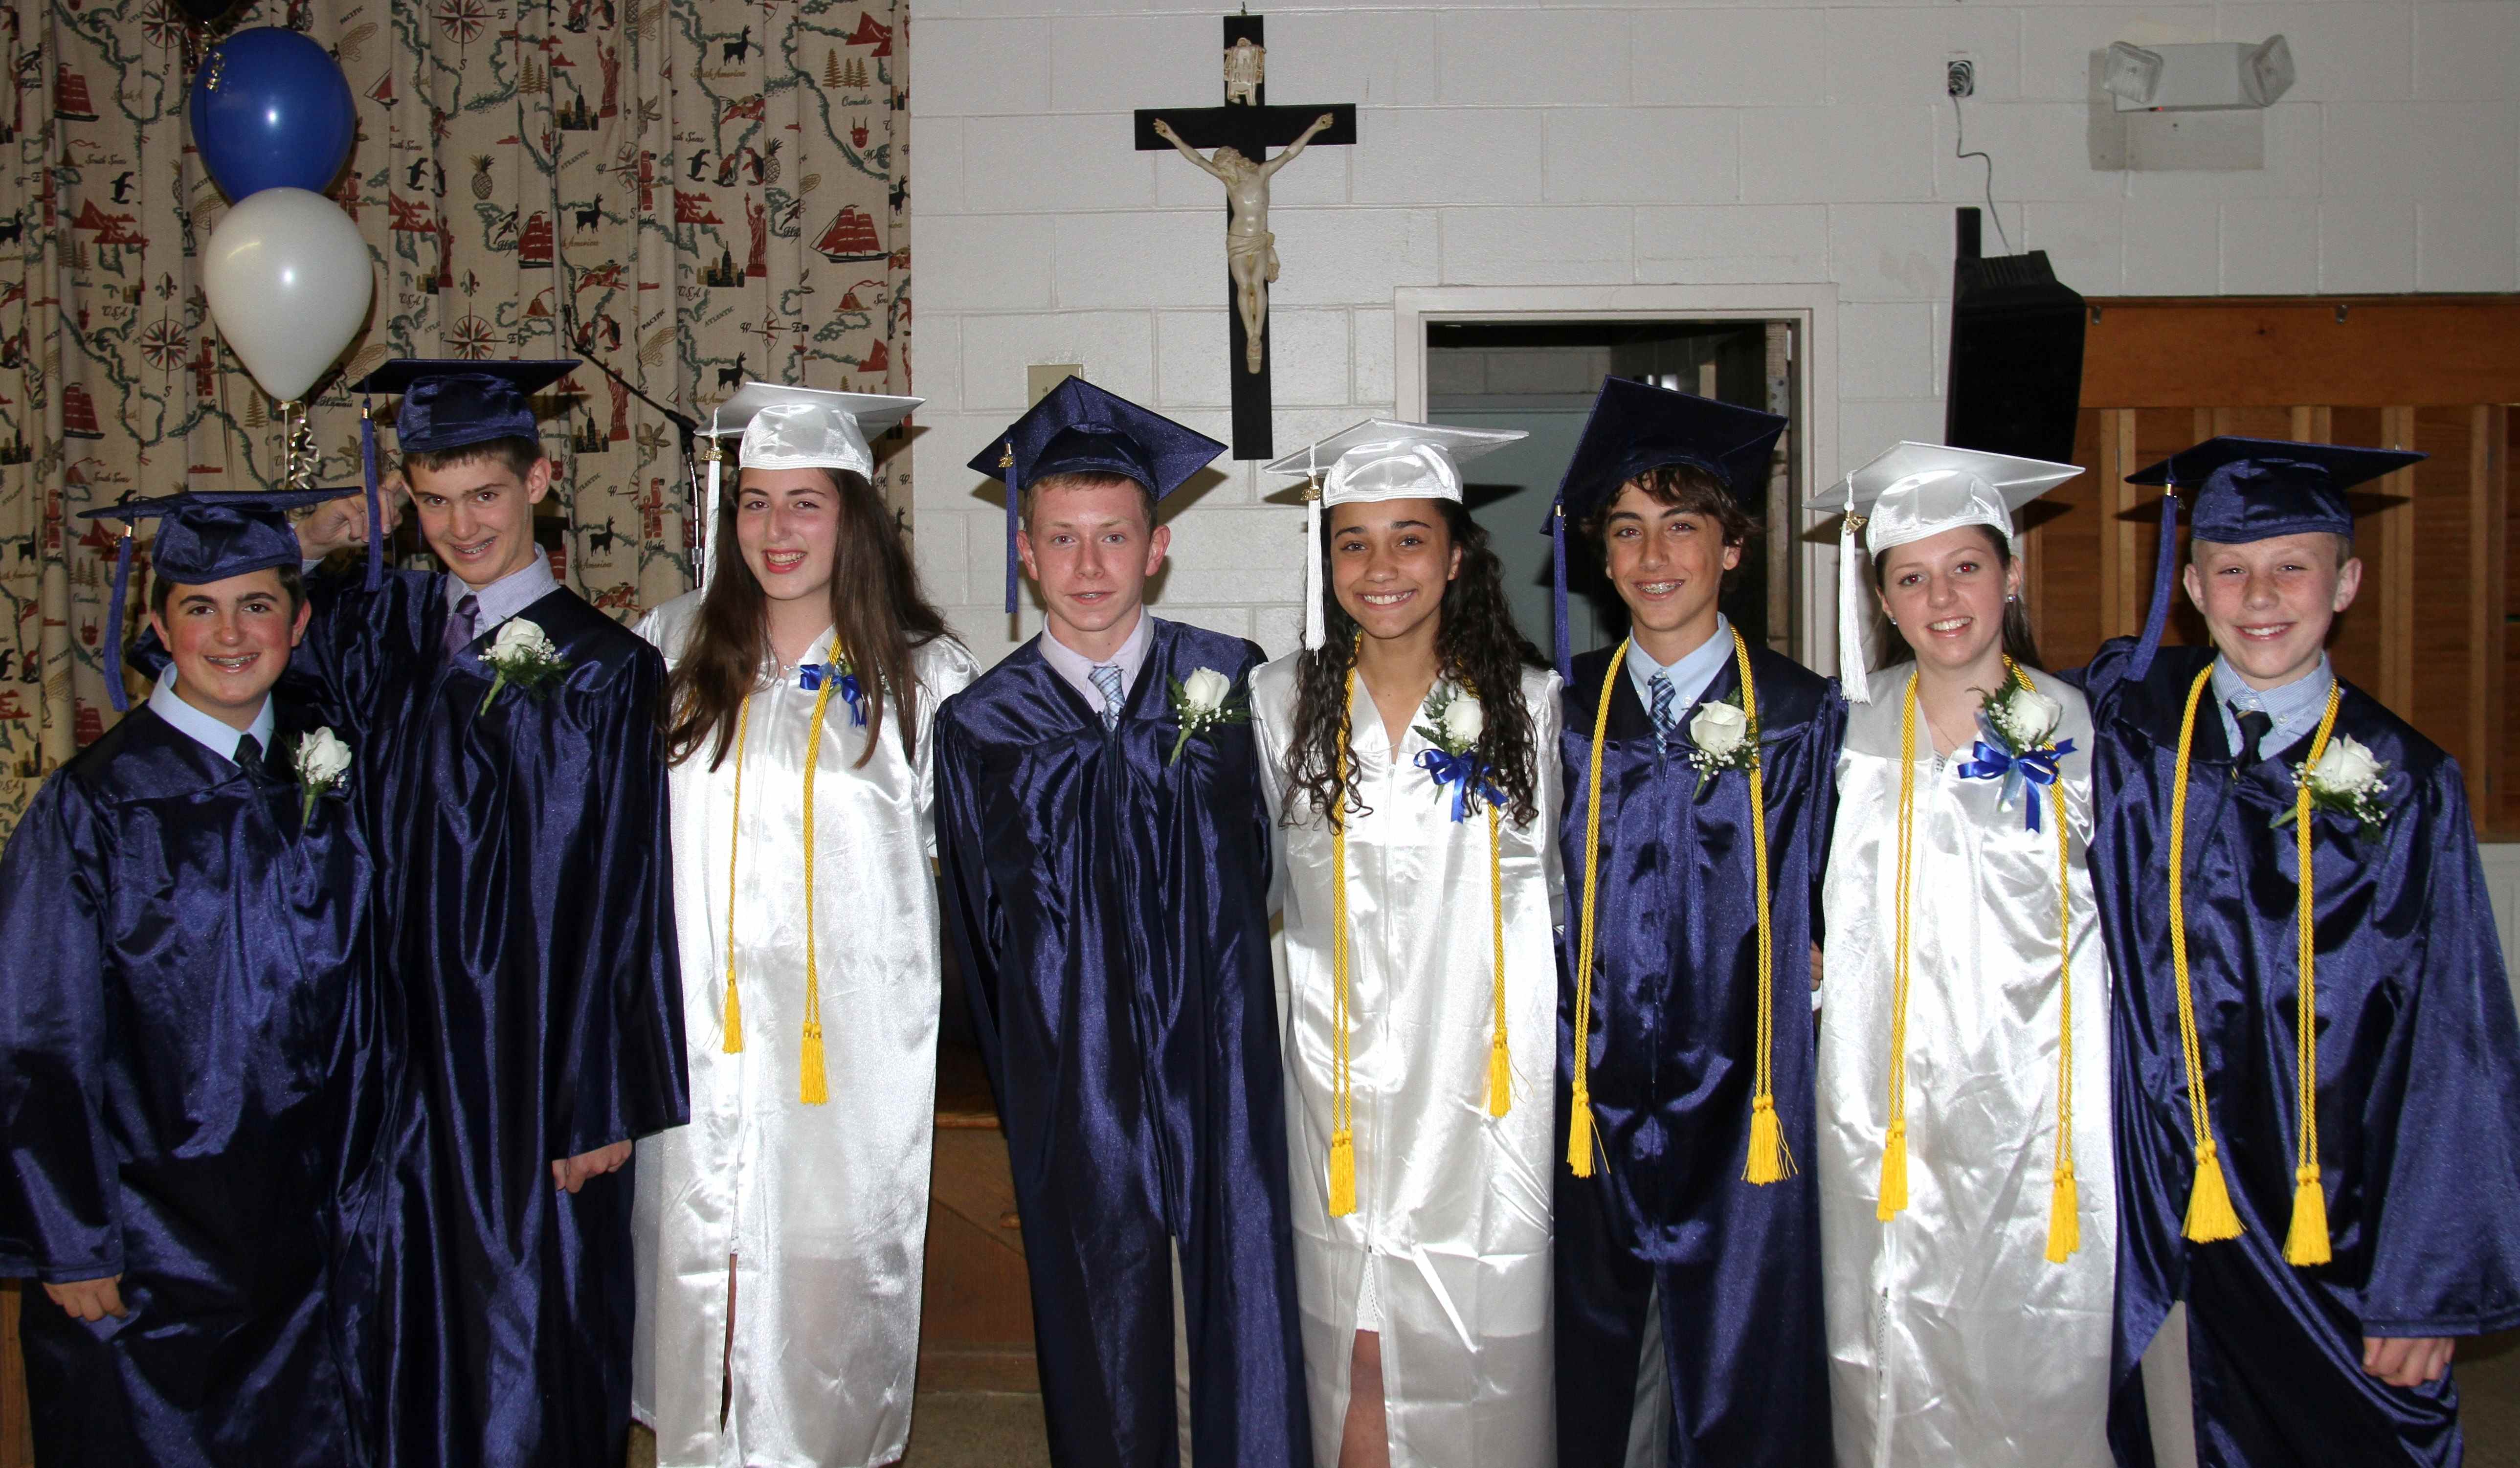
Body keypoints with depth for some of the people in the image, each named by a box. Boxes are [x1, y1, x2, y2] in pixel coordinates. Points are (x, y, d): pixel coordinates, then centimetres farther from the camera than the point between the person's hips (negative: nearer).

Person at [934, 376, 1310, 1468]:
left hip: (1221, 1073, 0)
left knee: (1245, 1334, 3)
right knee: (1105, 1349, 10)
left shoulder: (1232, 685, 1)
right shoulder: (981, 726, 3)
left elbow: (1252, 880, 5)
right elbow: (998, 930, 8)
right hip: (1076, 1087, 1)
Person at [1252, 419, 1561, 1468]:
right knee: (1354, 1352, 4)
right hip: (1342, 1073, 1)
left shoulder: (1531, 705, 1)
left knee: (1485, 1342, 2)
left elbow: (1566, 891, 10)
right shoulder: (1279, 703, 2)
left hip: (1489, 1072, 0)